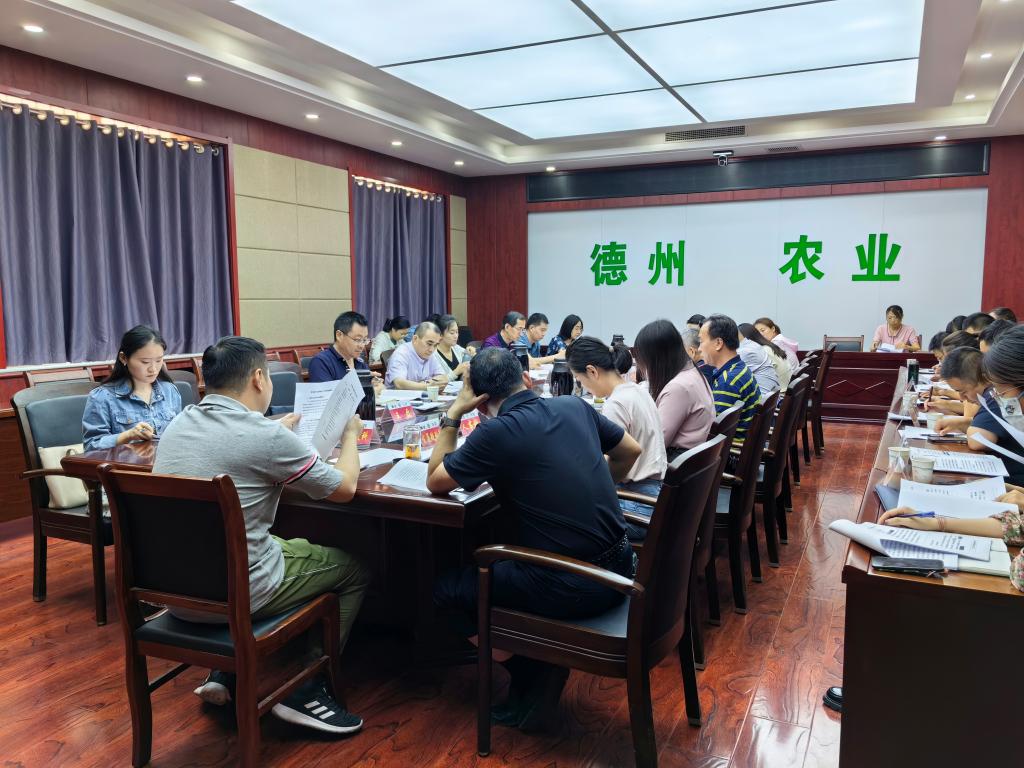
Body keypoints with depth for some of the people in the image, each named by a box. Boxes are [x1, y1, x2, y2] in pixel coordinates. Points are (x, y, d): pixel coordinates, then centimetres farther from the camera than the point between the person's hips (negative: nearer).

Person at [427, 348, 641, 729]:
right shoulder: (574, 406, 4)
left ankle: (534, 677, 10)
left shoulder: (496, 432, -14)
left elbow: (435, 482, 0)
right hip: (619, 569, 7)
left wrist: (452, 414, 3)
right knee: (494, 558, 30)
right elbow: (630, 451, 19)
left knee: (447, 589, 13)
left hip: (570, 589, -7)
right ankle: (542, 668, 17)